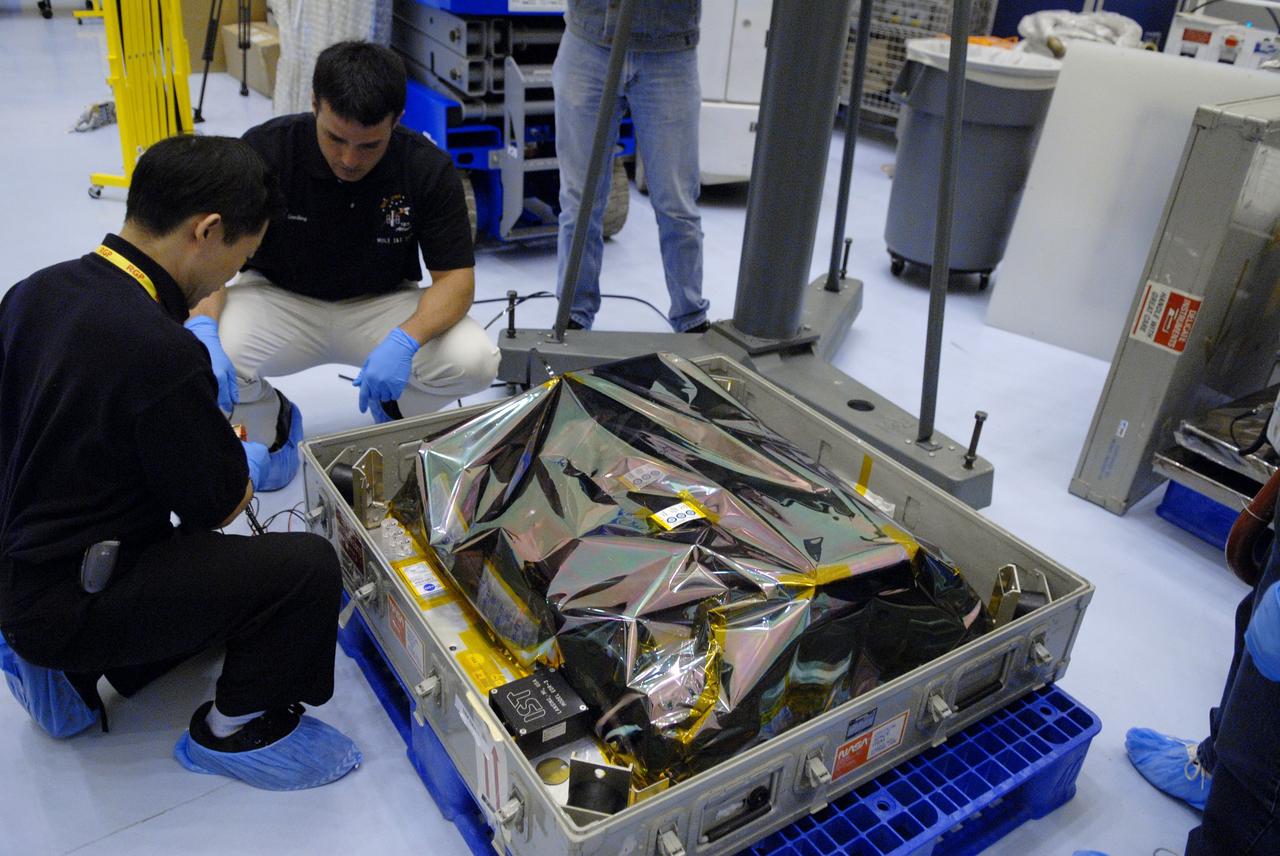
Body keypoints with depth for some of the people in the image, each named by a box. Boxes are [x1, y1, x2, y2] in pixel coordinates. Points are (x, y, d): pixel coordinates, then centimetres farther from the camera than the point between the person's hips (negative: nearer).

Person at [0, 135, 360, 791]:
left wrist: (212, 446, 8)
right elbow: (220, 505, -17)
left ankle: (65, 669, 18)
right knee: (307, 567, -15)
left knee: (227, 565, 25)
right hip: (68, 604, -9)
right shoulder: (160, 352, -30)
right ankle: (235, 729, 7)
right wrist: (249, 465, 6)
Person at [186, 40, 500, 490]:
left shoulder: (429, 169, -19)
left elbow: (457, 277, -18)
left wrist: (404, 340, -38)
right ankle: (273, 424, 7)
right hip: (279, 299, 0)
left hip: (382, 305, 0)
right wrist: (202, 328, -40)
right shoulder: (264, 149, -21)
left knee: (475, 361, -28)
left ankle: (392, 411, 9)